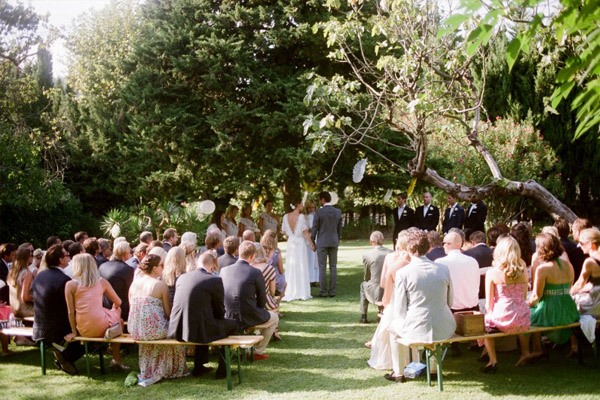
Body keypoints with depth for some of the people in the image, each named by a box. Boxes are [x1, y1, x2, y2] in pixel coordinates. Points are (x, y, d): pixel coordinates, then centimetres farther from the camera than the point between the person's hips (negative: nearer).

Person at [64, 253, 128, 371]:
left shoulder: (70, 285, -4)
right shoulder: (102, 282, 1)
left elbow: (71, 311, -4)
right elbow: (118, 302, 9)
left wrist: (74, 332, 5)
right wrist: (114, 309, 32)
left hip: (83, 330, 2)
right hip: (101, 326, -2)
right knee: (119, 321, 31)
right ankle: (116, 361, 17)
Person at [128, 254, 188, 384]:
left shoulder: (134, 283, 5)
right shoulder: (161, 285, -11)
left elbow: (132, 307, 12)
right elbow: (168, 312, -9)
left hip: (134, 330, 6)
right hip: (154, 329, -6)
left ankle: (147, 372, 41)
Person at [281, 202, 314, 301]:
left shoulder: (286, 216, 0)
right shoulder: (301, 216, -13)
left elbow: (283, 231, 7)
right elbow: (305, 232, -13)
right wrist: (312, 244, -4)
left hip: (290, 243, 4)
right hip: (300, 242, -4)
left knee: (290, 268, 10)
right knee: (301, 267, 3)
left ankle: (290, 293, 10)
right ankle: (302, 293, 4)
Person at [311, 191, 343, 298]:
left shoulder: (319, 212, -11)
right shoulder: (338, 212, 2)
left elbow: (314, 228, -7)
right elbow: (339, 228, 9)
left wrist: (312, 242, 4)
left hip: (322, 242, -4)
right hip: (334, 242, 4)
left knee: (322, 267, 0)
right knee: (333, 267, 7)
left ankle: (323, 291, 0)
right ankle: (332, 291, 6)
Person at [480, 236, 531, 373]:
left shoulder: (492, 273, -8)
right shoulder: (523, 270, 1)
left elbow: (489, 303, -4)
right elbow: (524, 297, 11)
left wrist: (490, 316, 15)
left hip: (502, 320, -4)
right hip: (523, 320, 4)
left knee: (485, 323, 26)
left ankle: (493, 360, 15)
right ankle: (525, 352, 38)